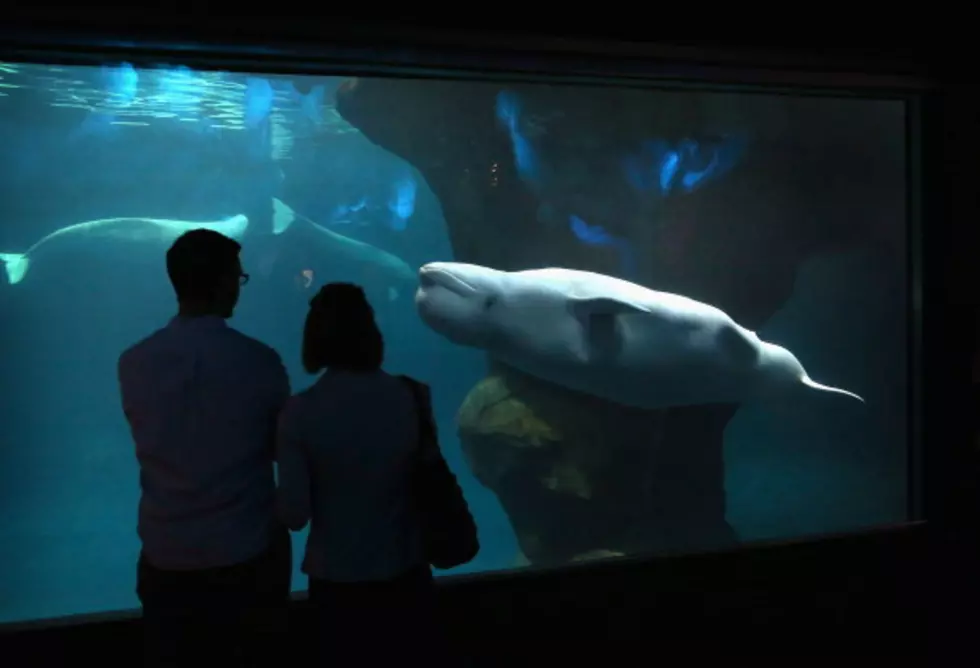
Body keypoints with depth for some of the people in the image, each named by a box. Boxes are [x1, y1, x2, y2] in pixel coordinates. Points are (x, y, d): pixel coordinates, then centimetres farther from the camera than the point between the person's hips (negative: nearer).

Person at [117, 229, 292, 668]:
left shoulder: (134, 363, -8)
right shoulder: (259, 361, -14)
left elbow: (150, 444, 6)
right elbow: (282, 447, 0)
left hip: (166, 556, 2)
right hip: (249, 553, -2)